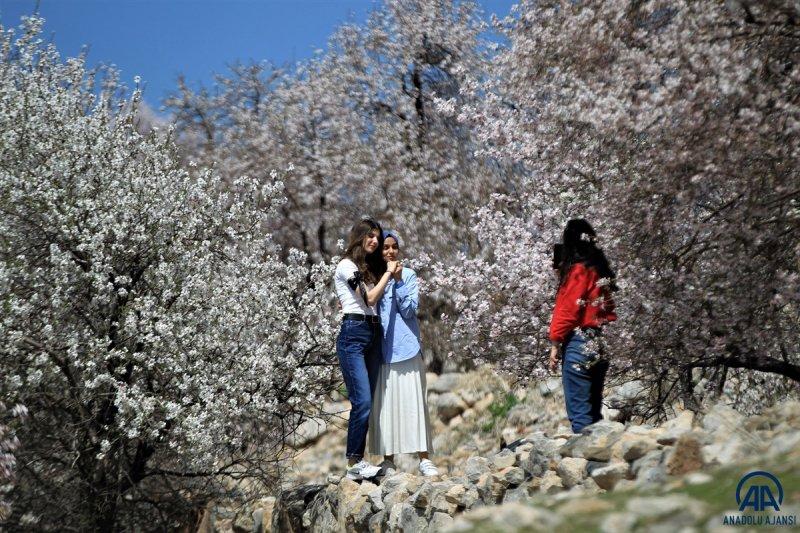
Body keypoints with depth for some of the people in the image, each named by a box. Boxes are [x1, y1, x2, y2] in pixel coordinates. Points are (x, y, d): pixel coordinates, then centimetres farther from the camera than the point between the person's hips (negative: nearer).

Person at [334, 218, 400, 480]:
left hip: (373, 335, 8)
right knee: (362, 402, -14)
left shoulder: (369, 268, 21)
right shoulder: (347, 265, -3)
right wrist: (388, 272, -3)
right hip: (353, 335, -8)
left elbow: (375, 301, 16)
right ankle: (354, 463, -8)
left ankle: (359, 460, 6)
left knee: (366, 403, 4)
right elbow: (370, 298, -11)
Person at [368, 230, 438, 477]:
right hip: (381, 349, 2)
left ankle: (424, 458, 0)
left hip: (406, 347, -1)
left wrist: (397, 280, -12)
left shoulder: (408, 275, 4)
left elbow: (409, 310, -5)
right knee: (384, 403, 2)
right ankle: (388, 458, 9)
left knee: (413, 401, -2)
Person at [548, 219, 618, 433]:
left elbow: (567, 309, -11)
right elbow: (606, 307, 13)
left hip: (579, 344, -8)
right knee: (594, 410, 13)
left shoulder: (578, 269, -9)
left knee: (579, 412, -6)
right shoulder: (600, 269, 14)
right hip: (600, 346, 8)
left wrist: (555, 343, -8)